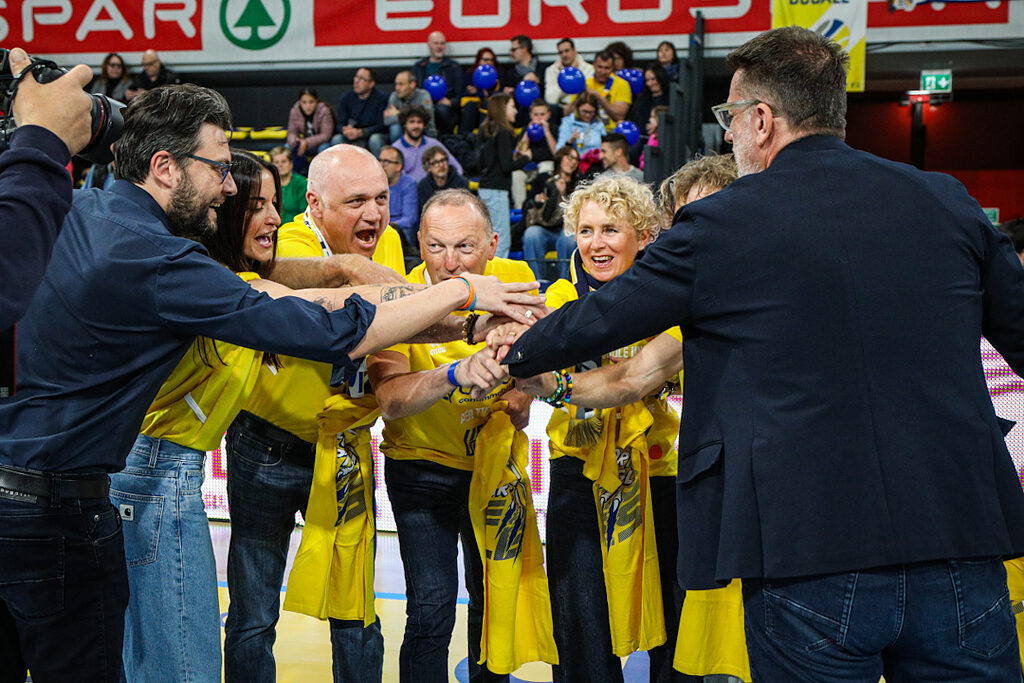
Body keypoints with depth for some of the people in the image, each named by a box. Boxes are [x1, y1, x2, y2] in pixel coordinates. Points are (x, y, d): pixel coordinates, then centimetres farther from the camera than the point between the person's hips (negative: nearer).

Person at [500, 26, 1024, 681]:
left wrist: (511, 357, 28)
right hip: (962, 556, 3)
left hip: (810, 559, -3)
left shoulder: (720, 227, -2)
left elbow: (597, 321, 9)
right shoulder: (948, 202, 7)